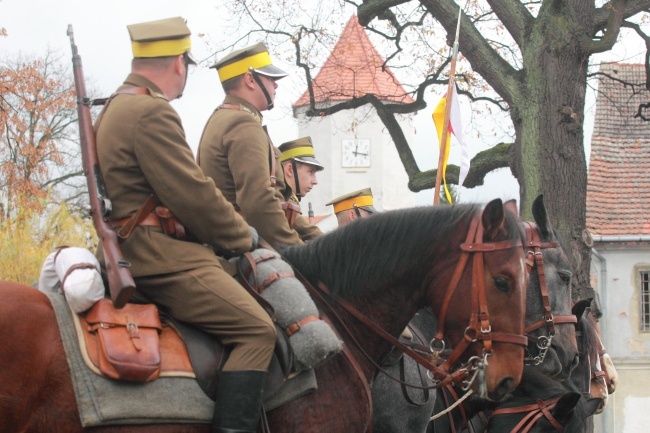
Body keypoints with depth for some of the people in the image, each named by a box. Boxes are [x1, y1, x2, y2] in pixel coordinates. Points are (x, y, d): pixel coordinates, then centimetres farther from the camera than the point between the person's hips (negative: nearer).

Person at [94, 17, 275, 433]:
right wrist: (243, 236, -1)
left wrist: (232, 231, 18)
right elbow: (193, 196, -18)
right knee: (256, 330, -19)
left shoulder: (117, 109, 19)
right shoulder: (152, 113, -15)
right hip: (162, 256, -11)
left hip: (136, 252, 11)